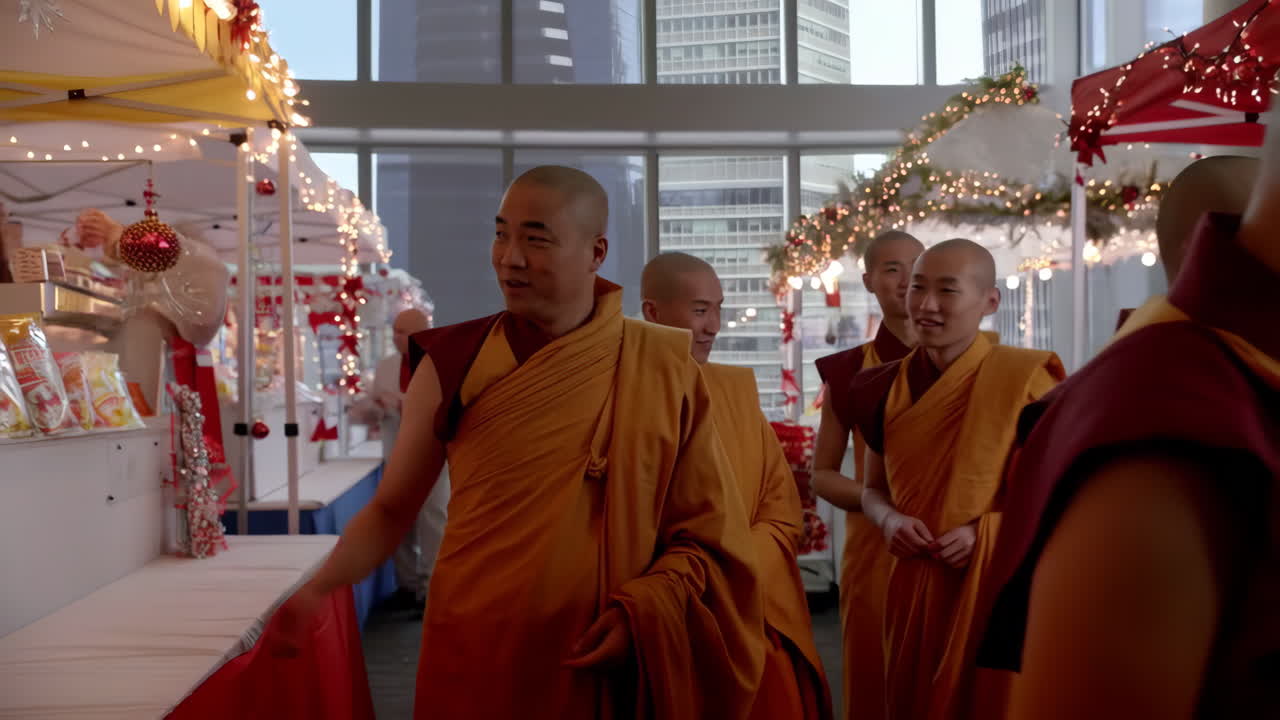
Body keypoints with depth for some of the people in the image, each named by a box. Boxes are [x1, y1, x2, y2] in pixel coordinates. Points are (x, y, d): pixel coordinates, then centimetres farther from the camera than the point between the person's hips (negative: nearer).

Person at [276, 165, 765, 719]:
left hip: (610, 675, 0)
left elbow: (705, 535, -1)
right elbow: (391, 508, 3)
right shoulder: (453, 365, -5)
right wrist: (316, 590, -10)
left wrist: (643, 613, -15)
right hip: (472, 667, 0)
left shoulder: (666, 370, -5)